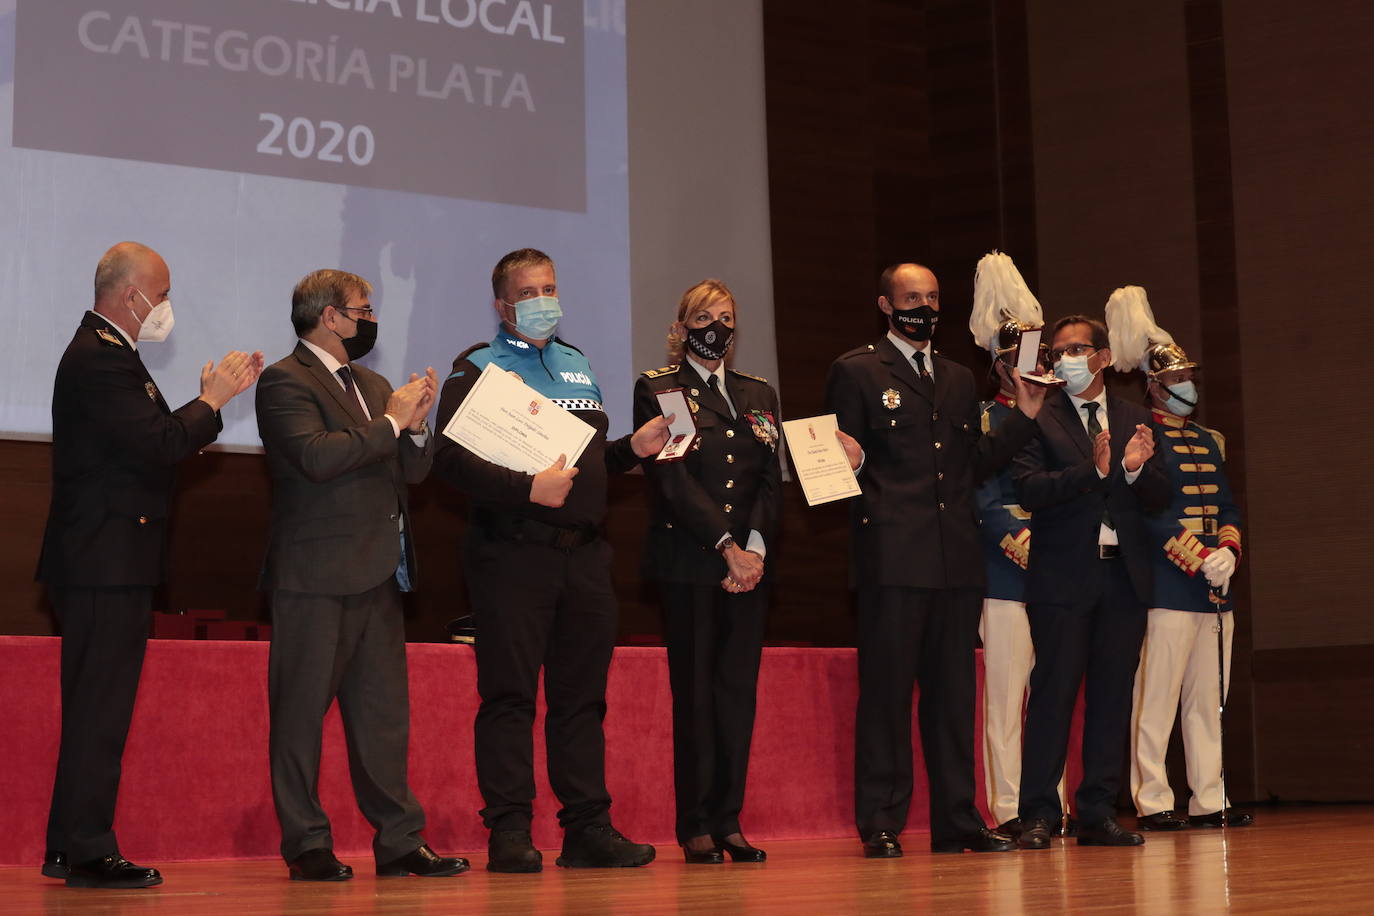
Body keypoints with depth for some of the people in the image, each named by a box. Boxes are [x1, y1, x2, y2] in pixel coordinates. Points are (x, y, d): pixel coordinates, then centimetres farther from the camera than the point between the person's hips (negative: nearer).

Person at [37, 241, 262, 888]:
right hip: (107, 566, -11)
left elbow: (152, 442, 16)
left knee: (94, 708, 13)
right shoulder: (100, 359, -16)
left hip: (108, 565, 11)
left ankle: (69, 848, 19)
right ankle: (87, 851, -4)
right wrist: (212, 401, -9)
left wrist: (211, 400, 10)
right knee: (100, 709, -8)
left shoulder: (104, 352, 19)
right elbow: (158, 446, -23)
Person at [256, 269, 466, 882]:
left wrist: (416, 424, 1)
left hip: (378, 576, 8)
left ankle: (399, 840, 12)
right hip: (316, 575, -8)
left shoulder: (373, 385, 21)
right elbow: (317, 455, -21)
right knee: (302, 710, -2)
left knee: (384, 711, 8)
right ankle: (306, 845, 4)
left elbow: (410, 473, 20)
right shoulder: (285, 381, -5)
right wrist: (390, 422, -12)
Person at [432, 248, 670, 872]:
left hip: (584, 555, 6)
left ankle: (588, 829, 12)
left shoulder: (578, 366, 21)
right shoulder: (478, 369, -1)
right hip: (513, 556, -6)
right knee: (510, 695, -5)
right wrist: (528, 490, -23)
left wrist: (633, 448, 9)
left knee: (582, 695, 8)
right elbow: (451, 458, -13)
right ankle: (509, 833, -2)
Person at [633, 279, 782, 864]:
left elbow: (772, 480, 11)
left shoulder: (758, 394, 18)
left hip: (749, 563, 4)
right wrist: (727, 546, -14)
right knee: (694, 691, -3)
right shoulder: (657, 389, 3)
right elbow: (671, 480, -7)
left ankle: (728, 821, 5)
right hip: (688, 562, -4)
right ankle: (696, 827, 1)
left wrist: (756, 546, -6)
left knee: (739, 690, 1)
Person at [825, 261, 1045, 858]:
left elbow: (977, 465, 20)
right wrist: (849, 463, -22)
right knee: (886, 690, -4)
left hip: (957, 561, 5)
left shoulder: (959, 380, 22)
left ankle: (956, 820, 13)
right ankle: (881, 825, 0)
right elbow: (841, 457, 1)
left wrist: (1026, 414, 11)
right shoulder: (856, 372, 4)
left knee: (953, 692, 8)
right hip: (893, 557, -5)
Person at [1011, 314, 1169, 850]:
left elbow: (1158, 500, 9)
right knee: (1053, 693, -4)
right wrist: (1092, 470, -23)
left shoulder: (1135, 421, 14)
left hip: (1124, 574, 4)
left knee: (1113, 696, 6)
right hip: (1063, 576, -4)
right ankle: (1038, 815, -1)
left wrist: (1137, 468, -12)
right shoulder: (1038, 419, 2)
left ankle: (1099, 813, 12)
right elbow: (1028, 489, -12)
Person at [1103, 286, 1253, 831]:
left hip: (1216, 586, 8)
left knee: (1208, 699, 9)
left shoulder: (1209, 441, 20)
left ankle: (1209, 799, 14)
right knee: (1156, 700, -5)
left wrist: (1228, 551, -2)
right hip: (1168, 587, -8)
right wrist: (1201, 558, -16)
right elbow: (1149, 513, -12)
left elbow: (1227, 507, 18)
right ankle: (1152, 802, -1)